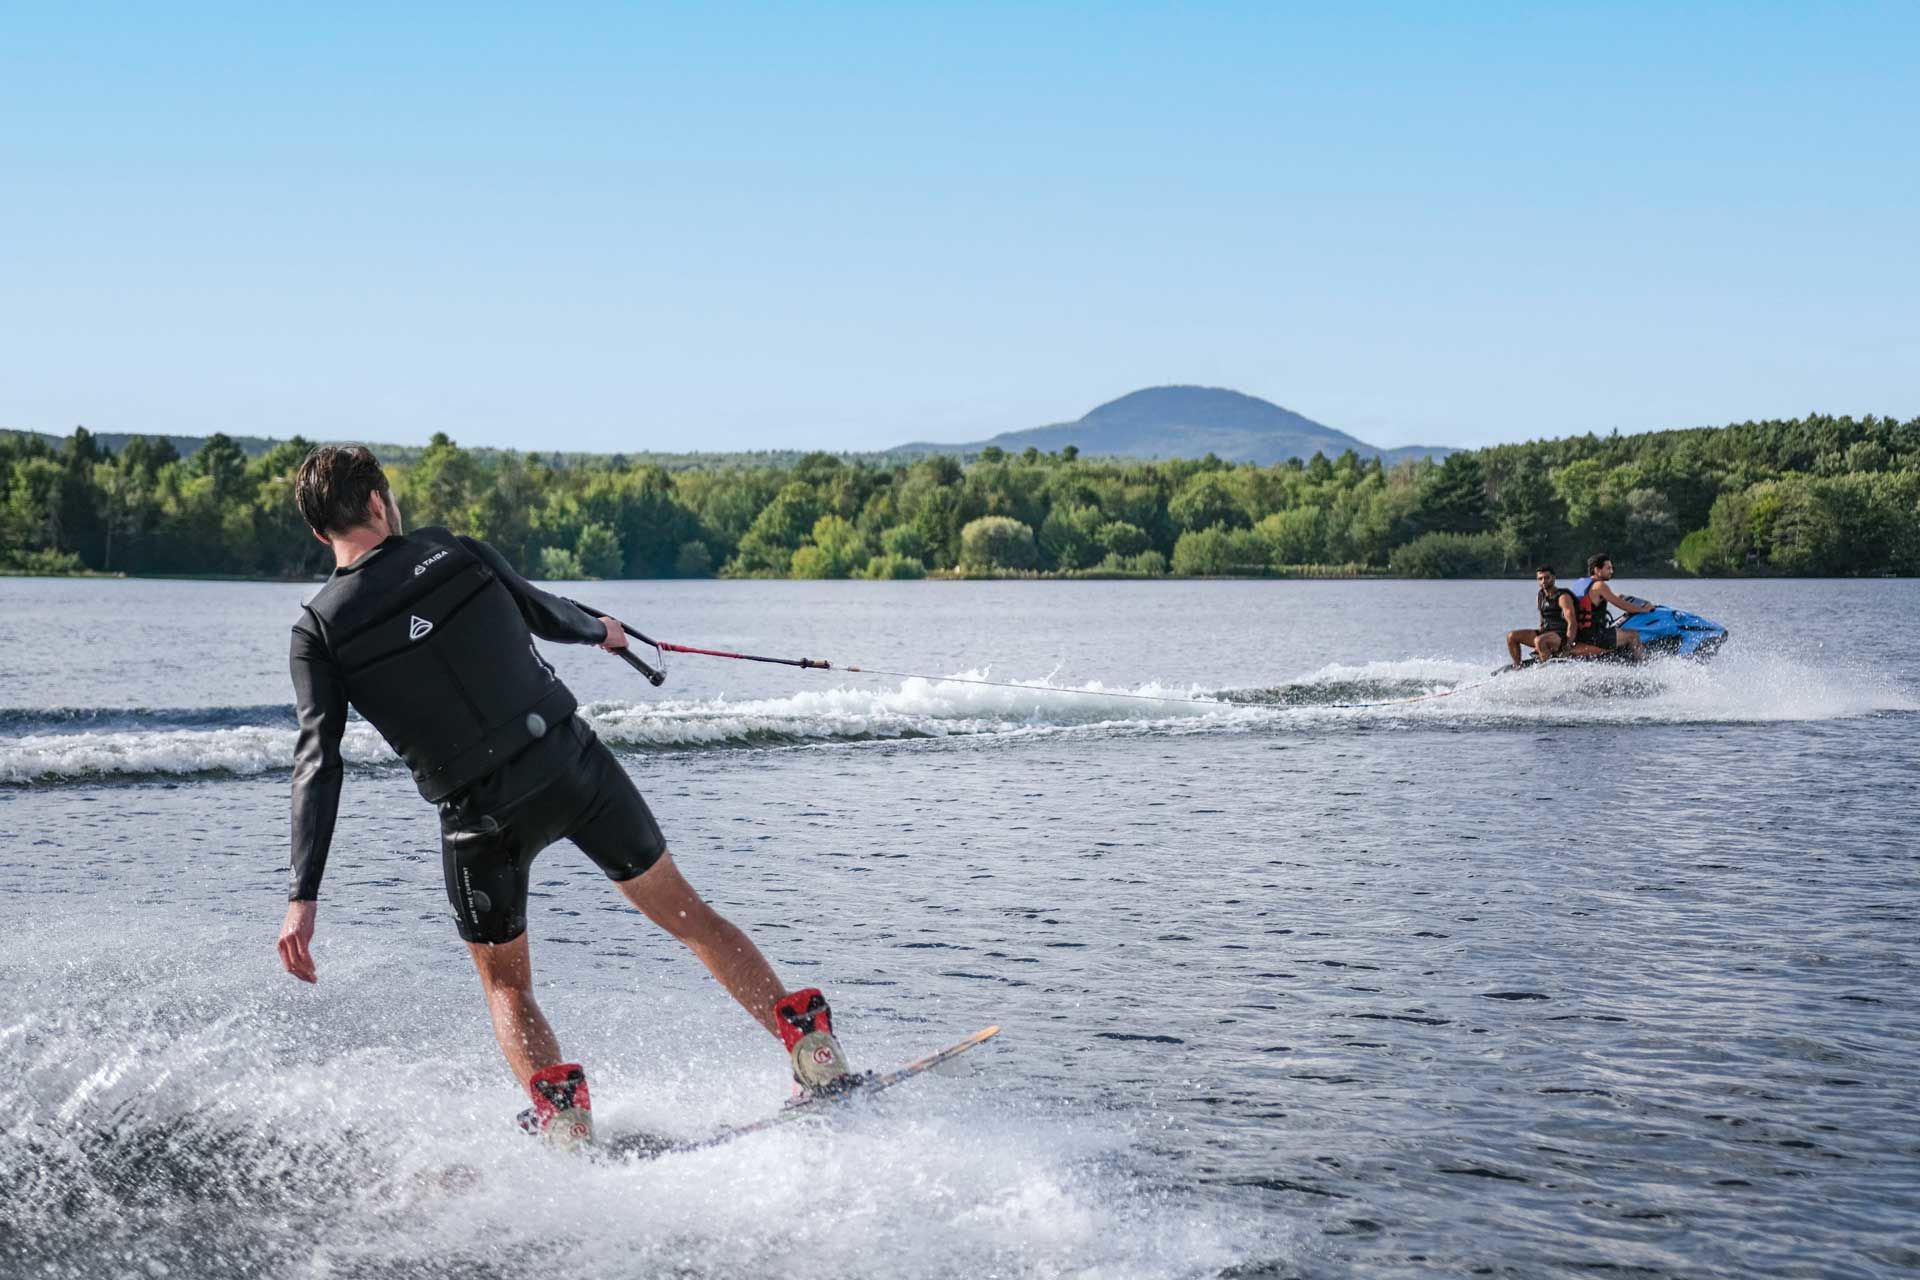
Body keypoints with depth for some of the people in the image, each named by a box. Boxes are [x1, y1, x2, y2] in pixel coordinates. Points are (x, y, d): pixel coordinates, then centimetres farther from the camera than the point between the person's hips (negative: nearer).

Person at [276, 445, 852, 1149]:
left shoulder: (319, 630, -3)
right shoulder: (454, 552, 2)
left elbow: (318, 762, -11)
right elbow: (546, 613, 18)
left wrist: (303, 894, -12)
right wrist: (601, 629, 41)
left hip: (482, 813, -1)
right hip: (572, 761, 2)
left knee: (505, 984, 19)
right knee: (686, 914, 15)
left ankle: (565, 1123, -1)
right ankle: (814, 1054, 13)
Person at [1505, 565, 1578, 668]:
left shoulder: (1563, 597, -14)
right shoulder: (1540, 597, 10)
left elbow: (1572, 623, -19)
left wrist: (1568, 646, -26)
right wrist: (1538, 648, 15)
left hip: (1561, 635, -8)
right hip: (1545, 632, 8)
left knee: (1539, 640, -39)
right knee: (1512, 636, -1)